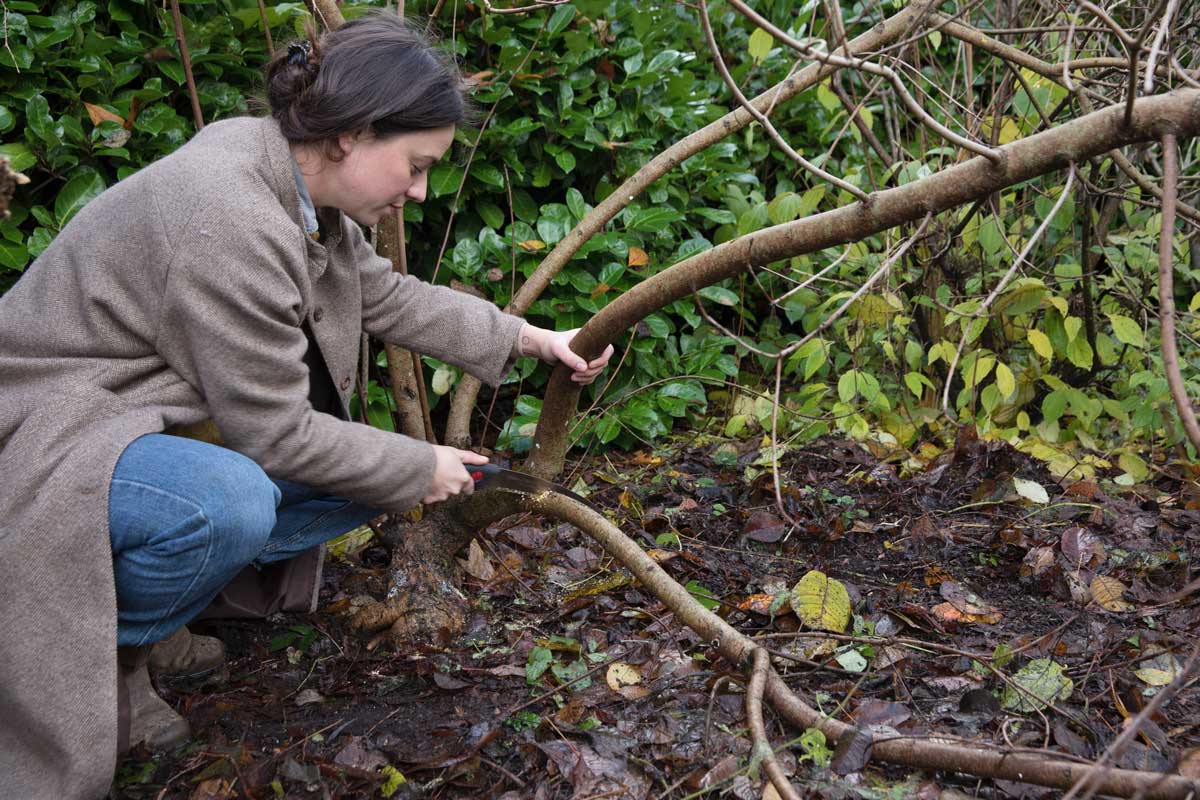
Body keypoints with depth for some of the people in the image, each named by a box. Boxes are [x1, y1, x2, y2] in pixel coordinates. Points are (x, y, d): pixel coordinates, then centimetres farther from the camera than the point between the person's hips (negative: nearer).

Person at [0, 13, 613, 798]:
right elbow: (274, 434, -24)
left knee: (368, 475, 2)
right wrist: (420, 468, -12)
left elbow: (389, 297, 12)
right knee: (228, 503, -37)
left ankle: (143, 616, 10)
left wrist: (530, 338, 10)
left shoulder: (301, 184, -3)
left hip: (154, 420, 10)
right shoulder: (231, 222, -31)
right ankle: (88, 658, -7)